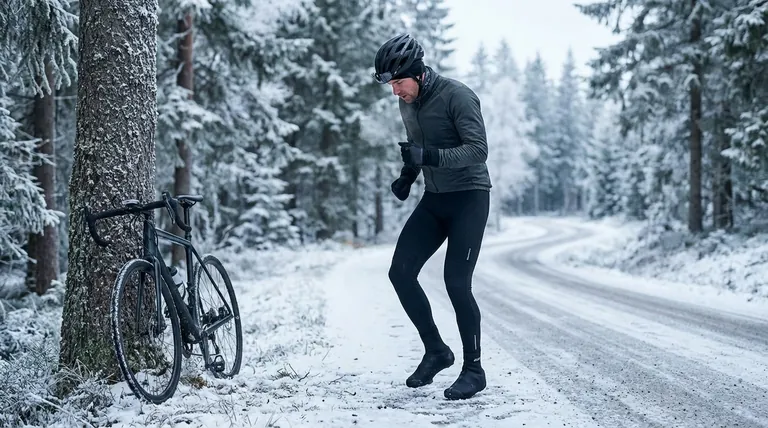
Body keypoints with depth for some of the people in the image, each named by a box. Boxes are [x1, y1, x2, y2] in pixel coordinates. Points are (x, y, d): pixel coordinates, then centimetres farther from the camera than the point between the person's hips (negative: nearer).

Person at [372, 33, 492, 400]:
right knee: (400, 273, -3)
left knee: (456, 282, -14)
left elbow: (478, 149, -25)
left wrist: (429, 156, -36)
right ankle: (436, 351, 13)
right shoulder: (407, 106, 6)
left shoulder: (457, 95, -18)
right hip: (434, 200, 7)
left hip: (469, 197, -7)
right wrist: (406, 177, 2)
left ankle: (474, 369, 1)